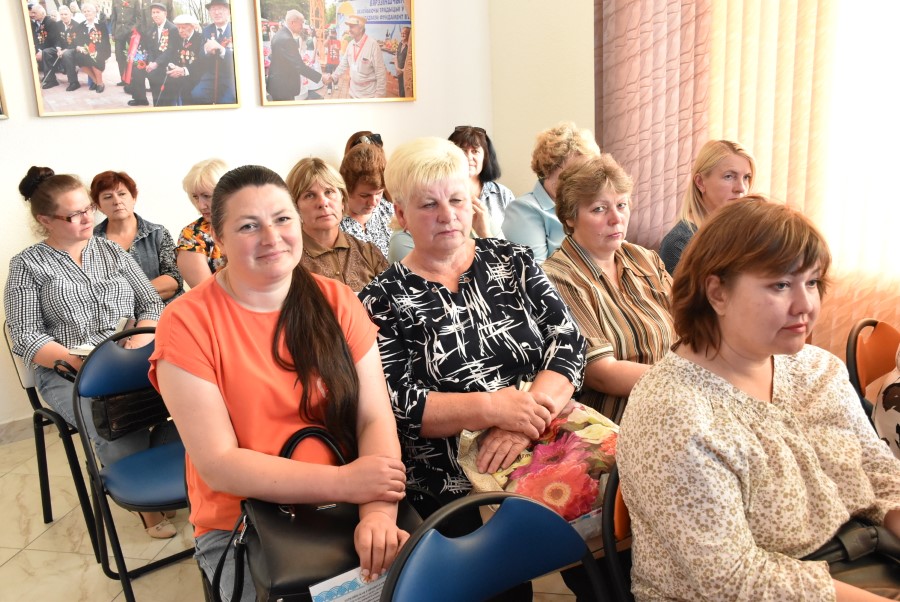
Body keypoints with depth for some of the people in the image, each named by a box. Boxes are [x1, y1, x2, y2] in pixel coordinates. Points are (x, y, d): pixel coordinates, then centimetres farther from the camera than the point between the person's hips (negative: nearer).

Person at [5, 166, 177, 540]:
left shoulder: (113, 252, 16)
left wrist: (141, 338, -9)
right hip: (66, 373, -2)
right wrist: (76, 360, -17)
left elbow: (152, 304, 12)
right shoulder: (28, 265, 7)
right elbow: (26, 337, -1)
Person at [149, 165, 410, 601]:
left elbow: (376, 418, -7)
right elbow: (217, 463, -14)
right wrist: (342, 482, -22)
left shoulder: (336, 301, -2)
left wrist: (379, 509, -25)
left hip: (342, 513, 2)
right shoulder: (187, 322, -10)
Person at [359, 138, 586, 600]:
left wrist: (528, 412, -16)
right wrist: (492, 407, -18)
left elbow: (568, 342, 1)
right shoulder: (383, 298, 2)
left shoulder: (512, 261, 9)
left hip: (550, 440, 4)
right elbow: (395, 406, -7)